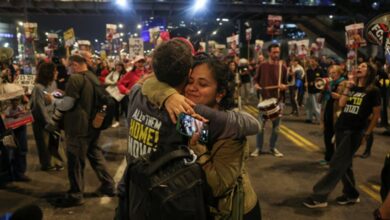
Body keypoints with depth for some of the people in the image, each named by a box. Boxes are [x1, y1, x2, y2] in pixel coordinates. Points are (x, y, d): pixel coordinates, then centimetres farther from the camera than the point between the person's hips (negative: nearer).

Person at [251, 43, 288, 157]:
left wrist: (284, 86, -16)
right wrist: (256, 85, -11)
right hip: (264, 99, -1)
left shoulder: (283, 67, 0)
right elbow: (256, 79, 10)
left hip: (278, 100, 1)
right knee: (260, 125, 1)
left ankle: (273, 147, 24)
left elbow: (286, 84, 6)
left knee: (276, 126, 8)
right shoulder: (262, 66, -1)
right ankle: (258, 148, 13)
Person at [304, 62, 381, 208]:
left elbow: (376, 114, -2)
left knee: (336, 164, -9)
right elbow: (341, 104, -3)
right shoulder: (352, 88, 12)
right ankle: (351, 194, 29)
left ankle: (319, 196, -7)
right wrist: (349, 85, -6)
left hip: (355, 132, -6)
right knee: (344, 164, 13)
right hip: (341, 128, 6)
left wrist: (366, 134, -4)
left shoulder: (373, 91, -3)